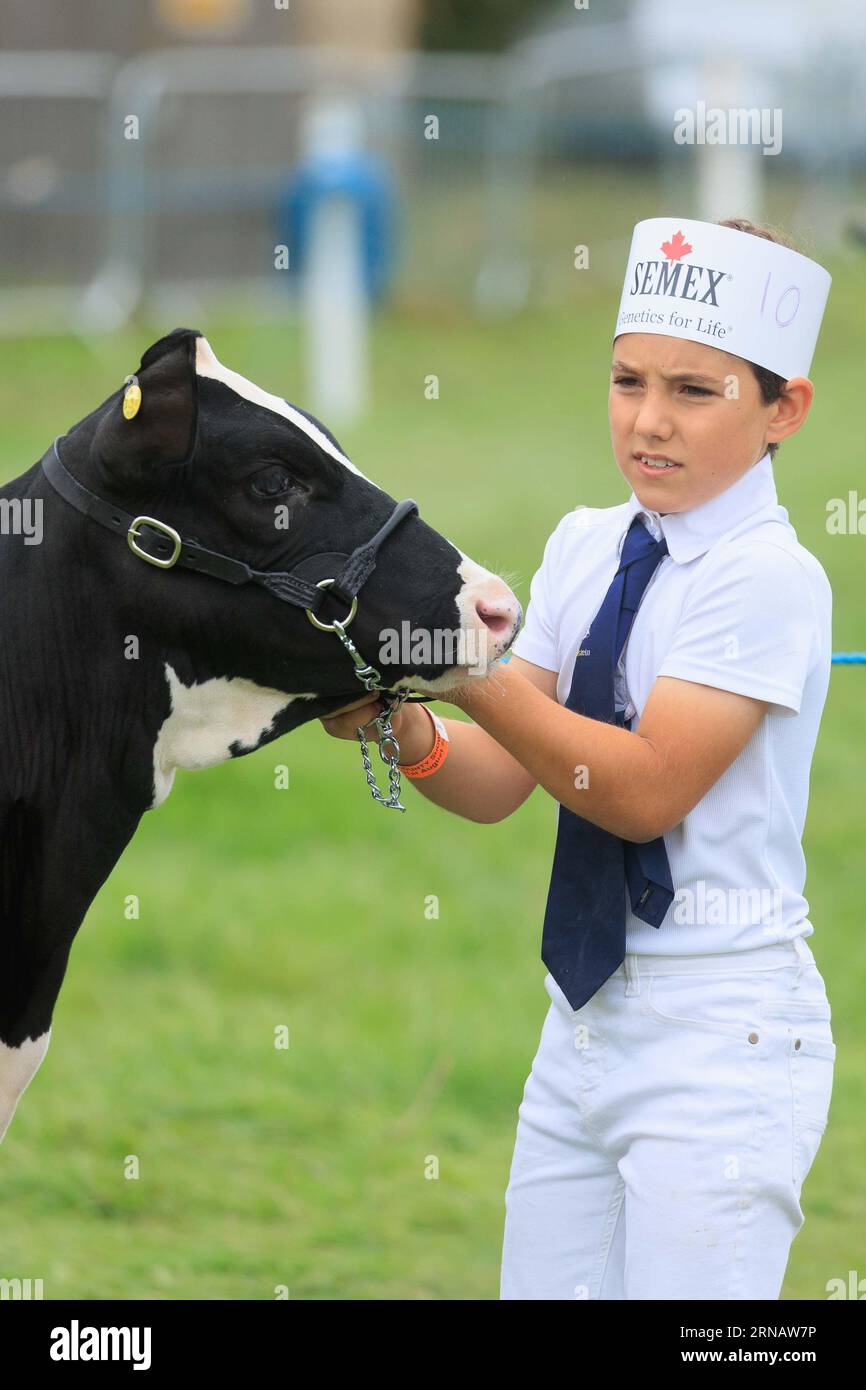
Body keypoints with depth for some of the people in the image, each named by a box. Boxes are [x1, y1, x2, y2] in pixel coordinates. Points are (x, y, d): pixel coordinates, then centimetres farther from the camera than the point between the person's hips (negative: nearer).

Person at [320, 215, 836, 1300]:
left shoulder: (768, 579, -13)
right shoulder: (586, 548, 9)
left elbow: (645, 788, -18)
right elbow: (499, 784, 7)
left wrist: (474, 672, -24)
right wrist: (411, 731, -14)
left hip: (719, 1041, -7)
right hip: (585, 1016, 7)